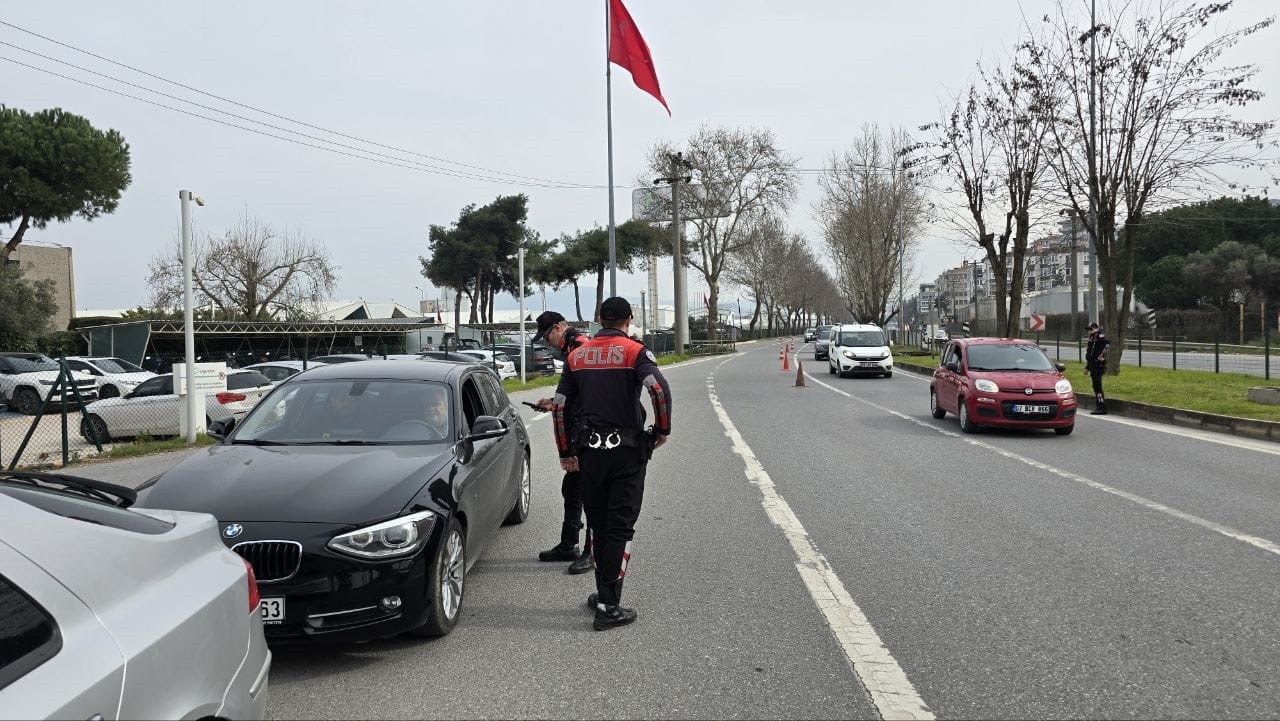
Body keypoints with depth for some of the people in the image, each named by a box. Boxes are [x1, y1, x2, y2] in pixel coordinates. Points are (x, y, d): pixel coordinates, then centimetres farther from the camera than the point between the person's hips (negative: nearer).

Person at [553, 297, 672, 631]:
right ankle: (608, 606, -1)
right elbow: (660, 389, -22)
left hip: (589, 452, 4)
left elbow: (560, 406, 8)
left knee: (599, 526, 16)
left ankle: (604, 593, 24)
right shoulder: (635, 352, -5)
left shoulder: (576, 356, 9)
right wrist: (662, 431, -8)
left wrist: (565, 452, 15)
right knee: (621, 528, 0)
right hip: (627, 452, -4)